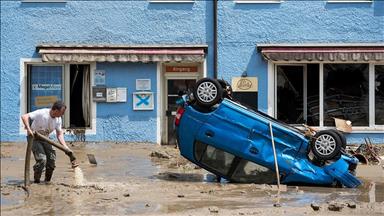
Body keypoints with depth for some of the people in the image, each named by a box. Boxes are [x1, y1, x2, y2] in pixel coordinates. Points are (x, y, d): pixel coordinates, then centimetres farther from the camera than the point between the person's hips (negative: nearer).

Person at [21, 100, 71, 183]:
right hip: (34, 138, -6)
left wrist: (65, 147, -18)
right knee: (42, 159, -19)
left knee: (52, 158, -5)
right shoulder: (41, 113, -27)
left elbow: (59, 134, -4)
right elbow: (24, 116, -31)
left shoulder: (58, 119, -8)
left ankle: (47, 181, 12)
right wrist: (28, 129, -44)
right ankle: (36, 181, -1)